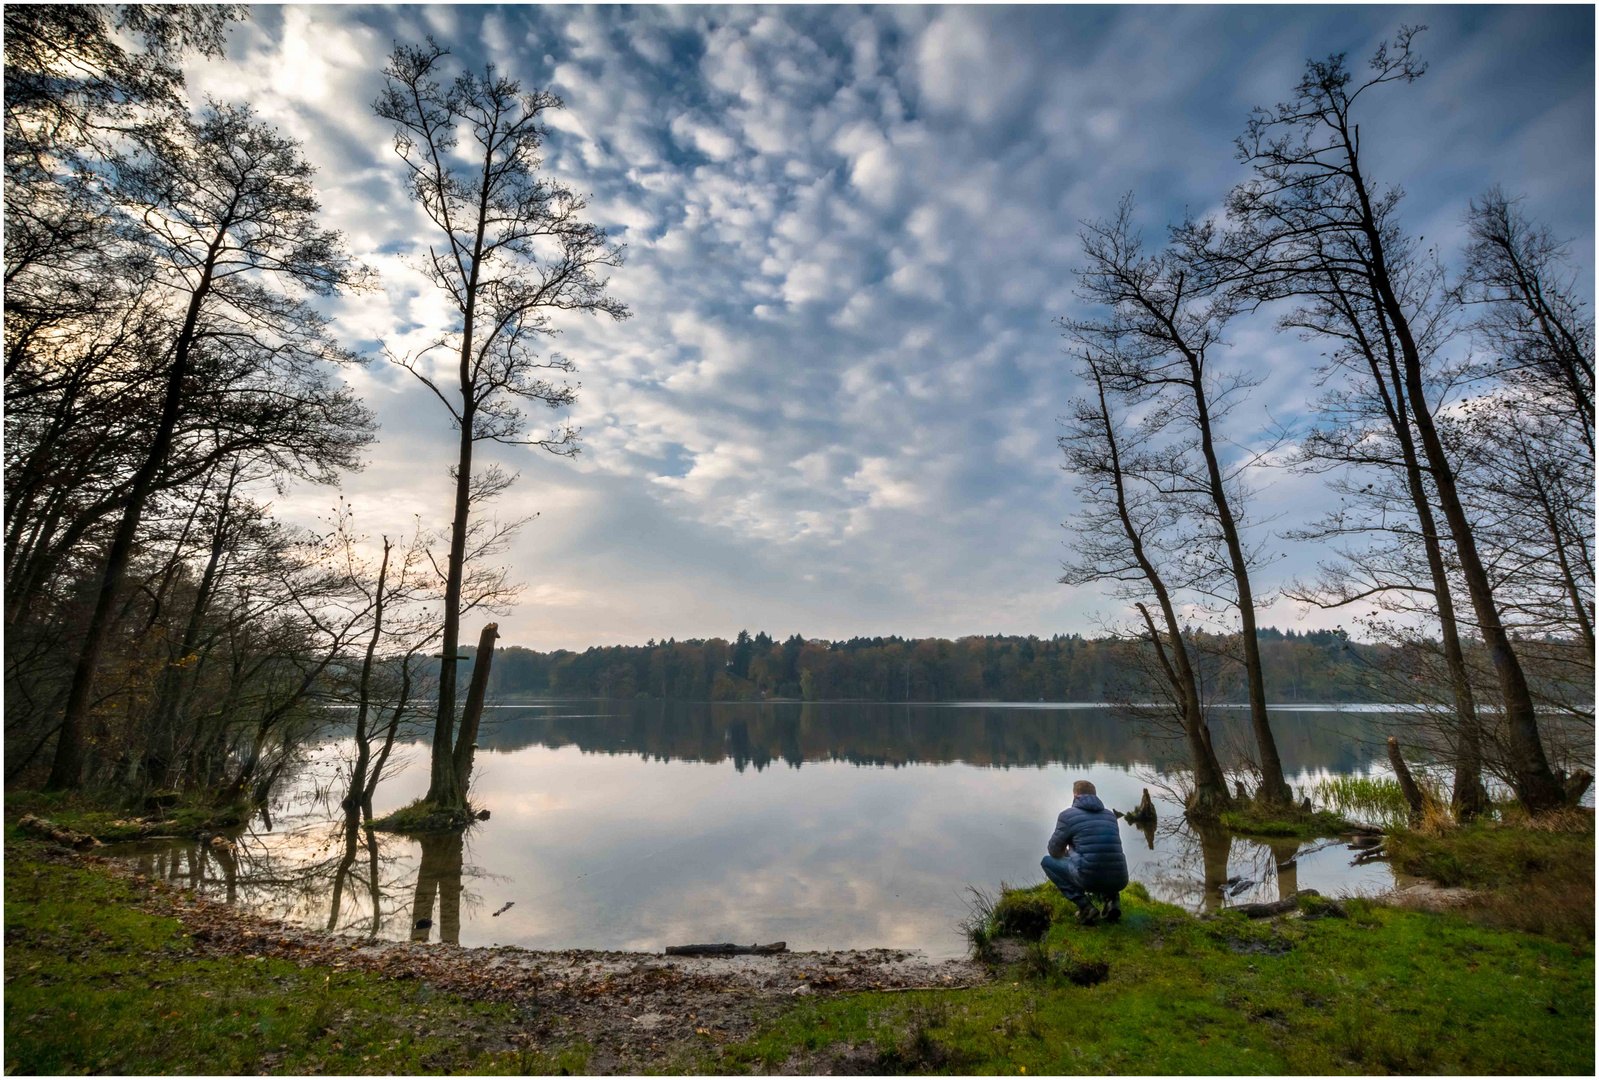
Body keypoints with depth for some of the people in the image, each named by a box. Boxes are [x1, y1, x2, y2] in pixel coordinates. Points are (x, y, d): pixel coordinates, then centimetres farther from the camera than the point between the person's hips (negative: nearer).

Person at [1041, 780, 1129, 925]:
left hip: (1089, 878, -6)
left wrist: (1065, 855, 36)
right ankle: (1111, 899, 9)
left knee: (1047, 861, 18)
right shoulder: (1110, 815, 17)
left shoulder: (1068, 815, 2)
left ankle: (1084, 906, 2)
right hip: (1118, 881, 6)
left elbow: (1054, 851, 11)